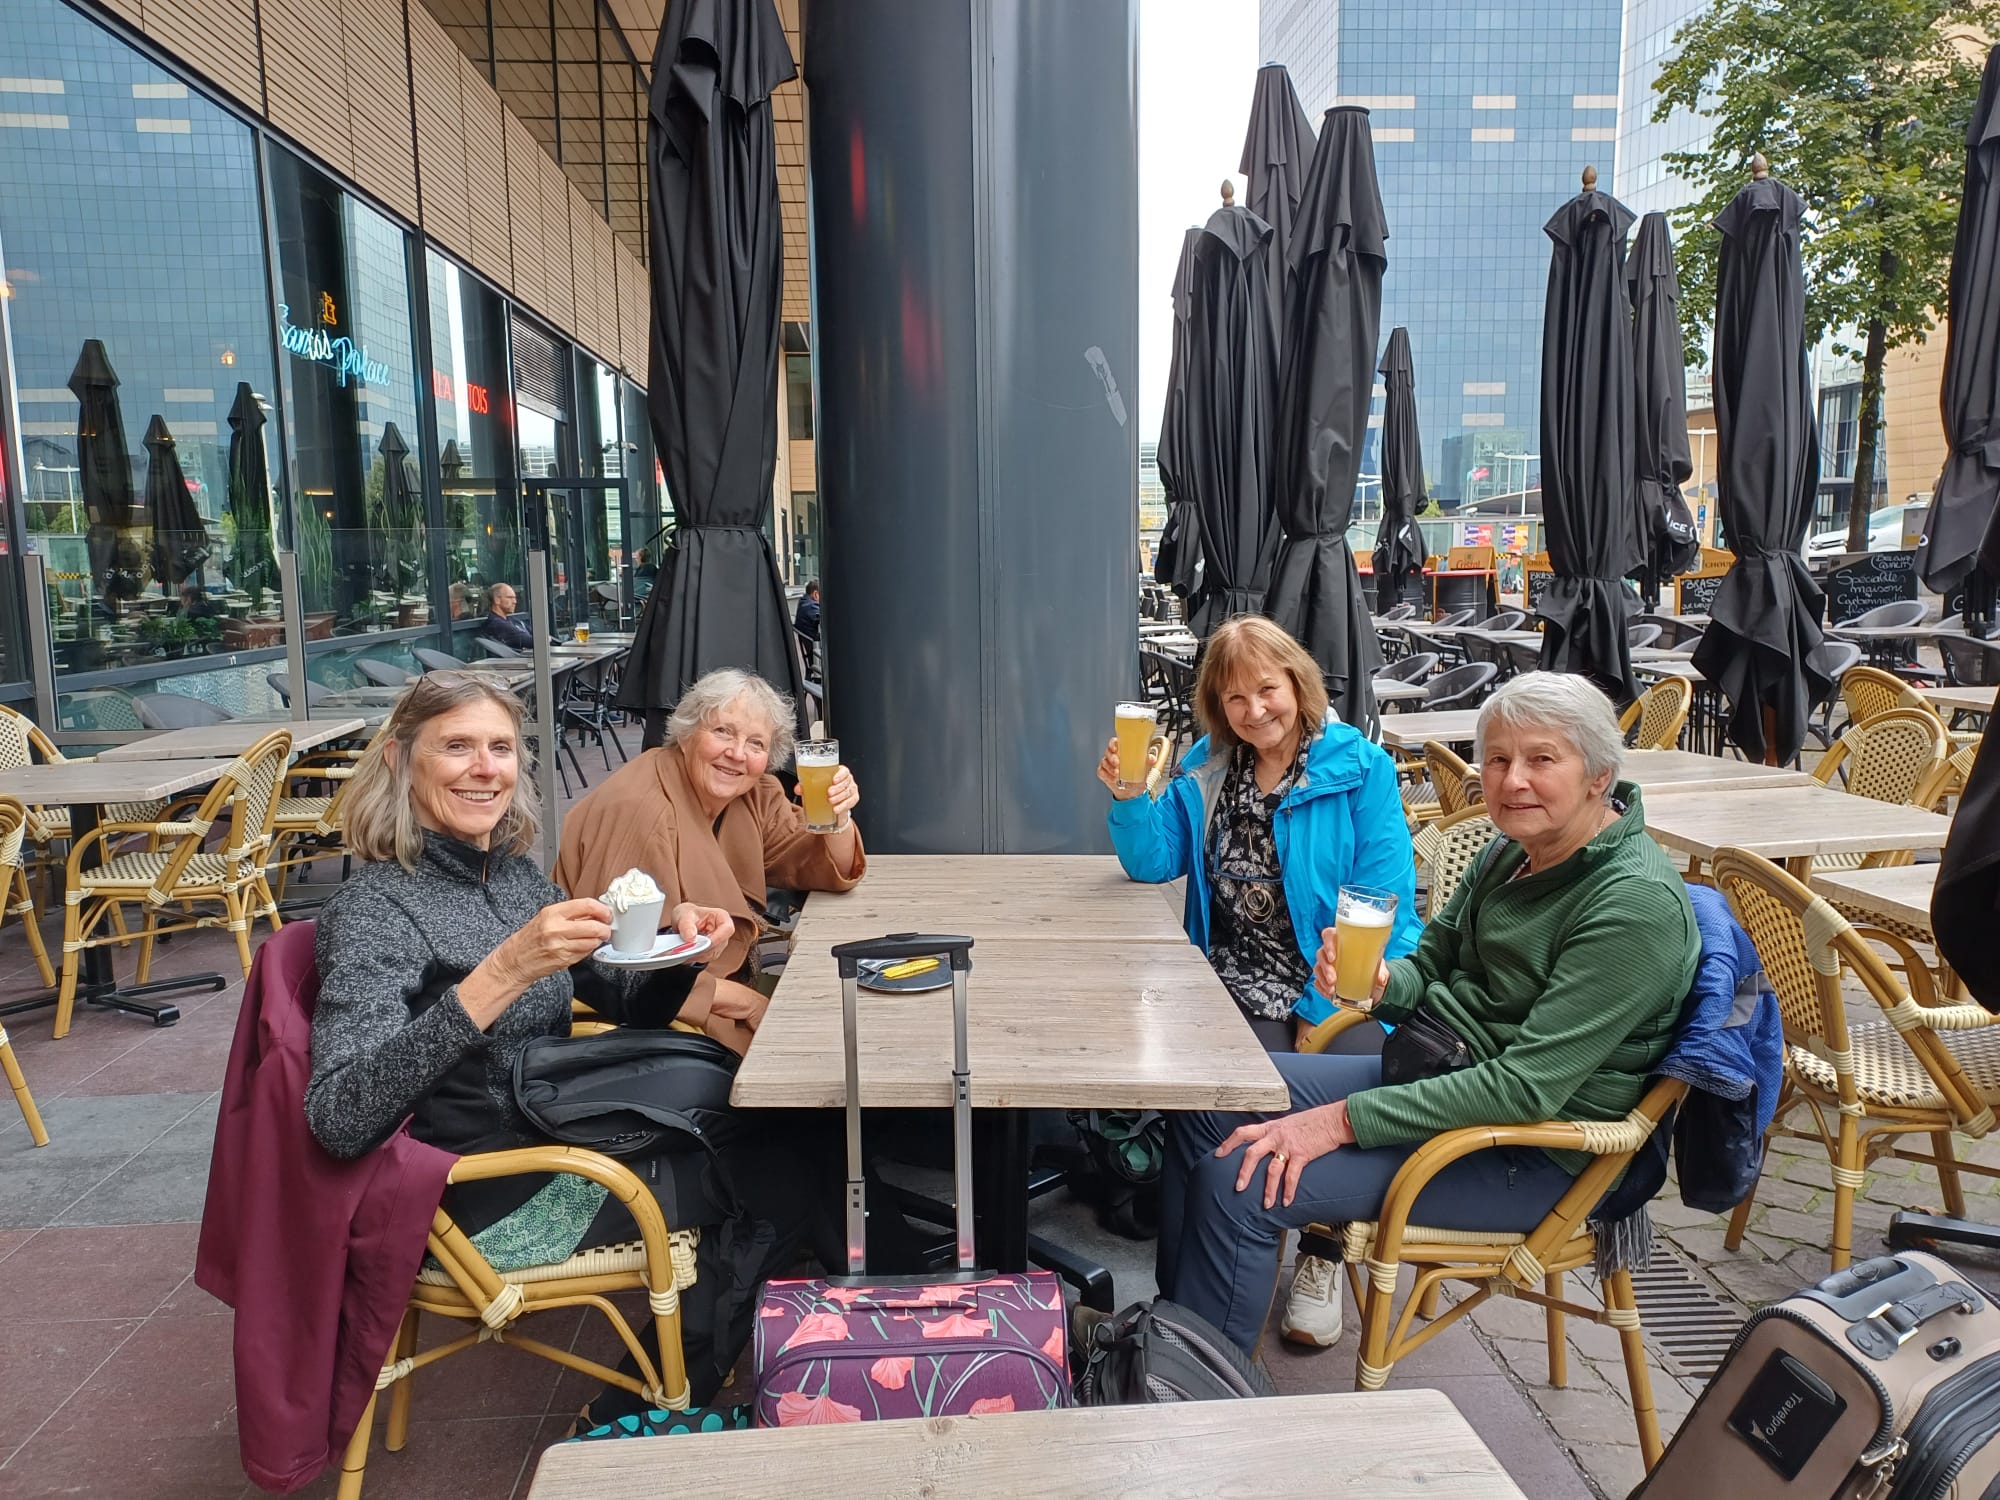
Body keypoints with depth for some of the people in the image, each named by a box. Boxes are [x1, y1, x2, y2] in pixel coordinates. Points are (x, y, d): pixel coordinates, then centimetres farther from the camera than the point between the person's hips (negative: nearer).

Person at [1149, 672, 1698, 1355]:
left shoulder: (1638, 905, -24)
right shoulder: (1515, 852, 3)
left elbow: (1529, 1086, -28)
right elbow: (1431, 964, 11)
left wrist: (1344, 1119, -27)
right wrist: (1381, 982, -15)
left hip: (1525, 1152, -9)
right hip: (1436, 1073, 9)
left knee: (1238, 1184, -19)